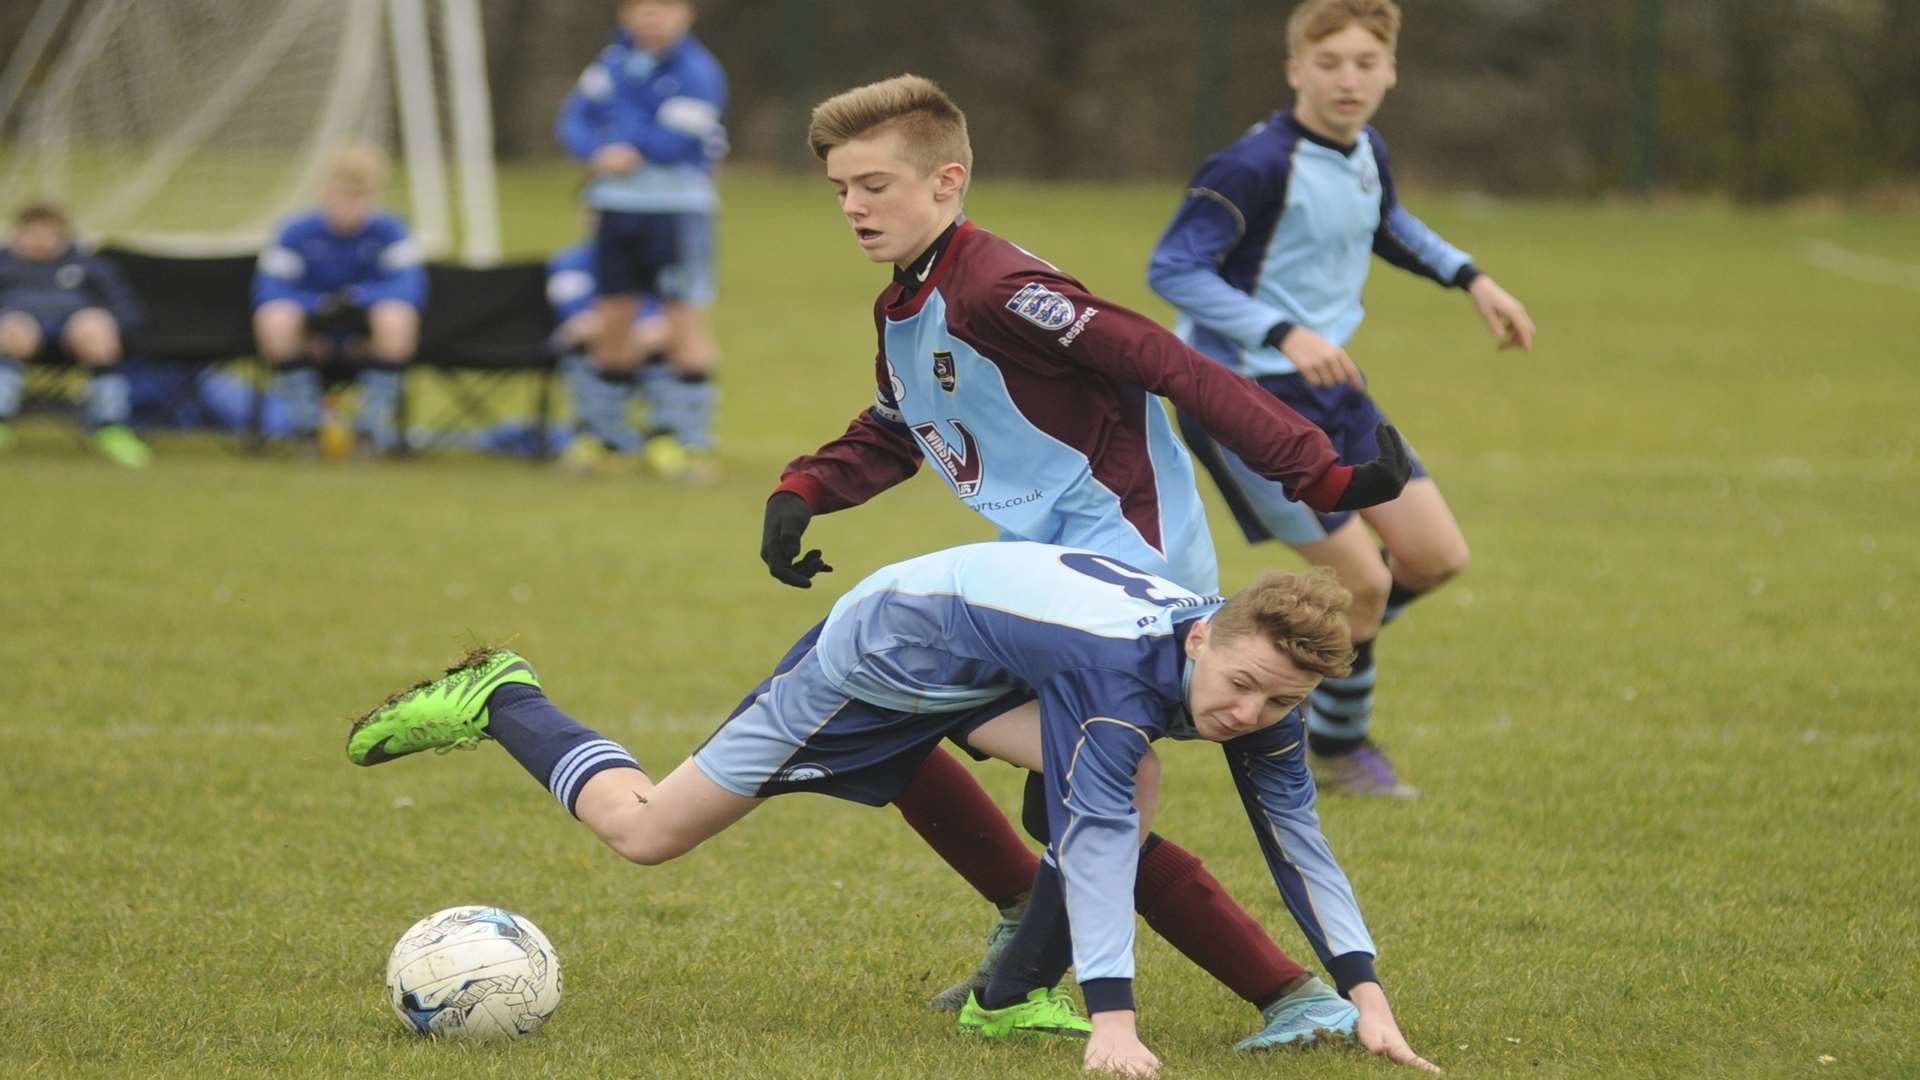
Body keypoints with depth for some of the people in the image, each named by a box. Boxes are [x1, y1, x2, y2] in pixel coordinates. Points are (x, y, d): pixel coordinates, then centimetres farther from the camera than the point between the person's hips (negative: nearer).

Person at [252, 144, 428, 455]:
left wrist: (359, 296, -33)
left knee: (398, 319, -34)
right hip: (314, 338, 0)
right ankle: (304, 417, -11)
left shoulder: (389, 231, -7)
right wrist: (319, 305, -30)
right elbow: (270, 292, -13)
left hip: (364, 344, 0)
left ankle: (376, 416, -14)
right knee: (275, 320, -32)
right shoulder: (297, 232, -6)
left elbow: (410, 288, -18)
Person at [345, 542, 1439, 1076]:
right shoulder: (1126, 667, -42)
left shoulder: (1259, 681, -19)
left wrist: (1367, 991, -17)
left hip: (994, 672, 6)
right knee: (645, 830, 2)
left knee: (1137, 784, -23)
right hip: (885, 648, -6)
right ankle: (501, 702, 28)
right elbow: (1095, 834, -47)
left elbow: (1298, 838, -10)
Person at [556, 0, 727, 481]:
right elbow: (575, 121, 2)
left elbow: (677, 142, -17)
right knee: (612, 322, 9)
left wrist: (624, 144, -6)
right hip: (617, 206, 5)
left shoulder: (697, 71, -8)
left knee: (685, 321, -5)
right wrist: (602, 151, -18)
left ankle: (693, 442, -2)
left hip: (677, 210, -5)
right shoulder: (612, 63, 9)